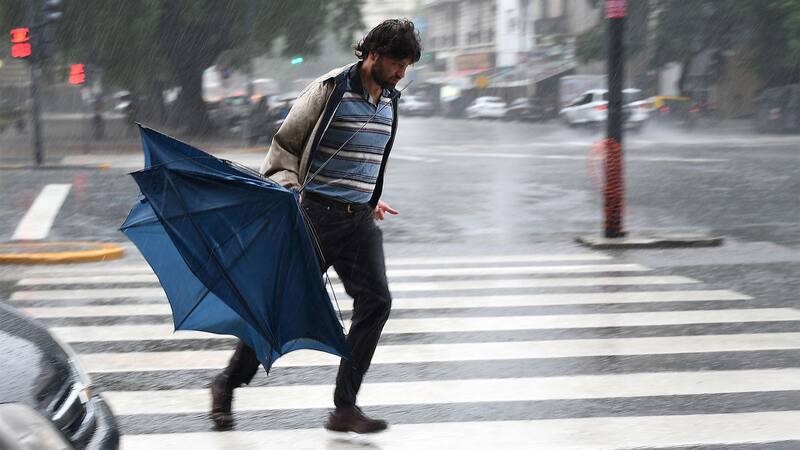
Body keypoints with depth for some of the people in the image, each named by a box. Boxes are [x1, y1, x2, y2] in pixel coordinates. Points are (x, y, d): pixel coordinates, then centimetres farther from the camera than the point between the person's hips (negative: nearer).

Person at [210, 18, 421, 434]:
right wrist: (287, 190, -18)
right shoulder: (330, 89, -8)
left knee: (376, 299, -10)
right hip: (319, 213, -6)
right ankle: (226, 386, 19)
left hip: (360, 217, 6)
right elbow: (285, 143, -5)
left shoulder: (390, 101, 12)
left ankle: (344, 408, -4)